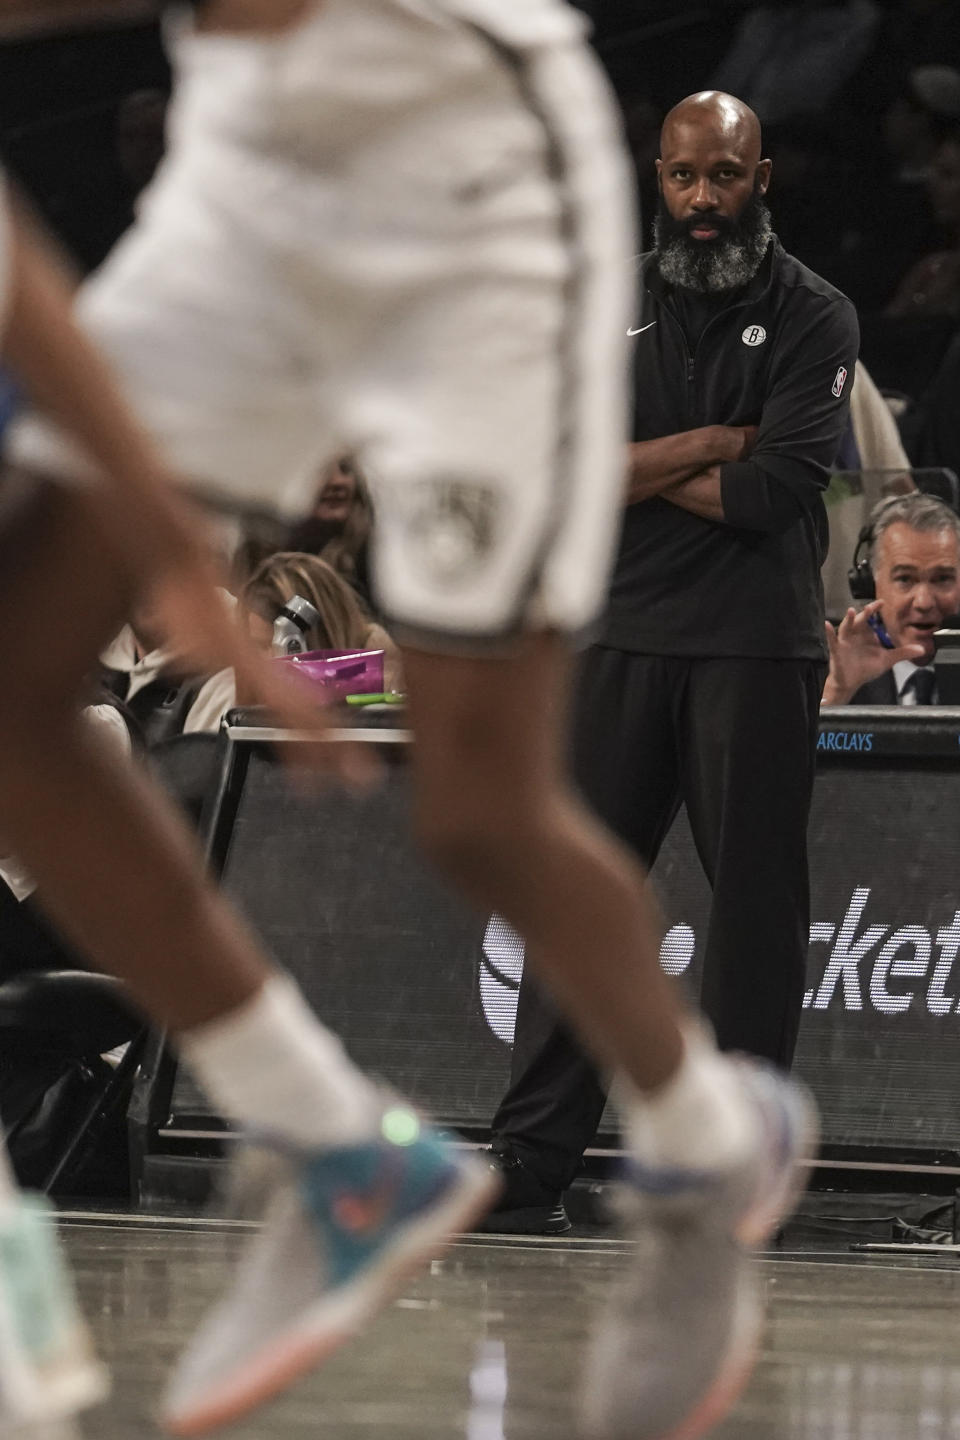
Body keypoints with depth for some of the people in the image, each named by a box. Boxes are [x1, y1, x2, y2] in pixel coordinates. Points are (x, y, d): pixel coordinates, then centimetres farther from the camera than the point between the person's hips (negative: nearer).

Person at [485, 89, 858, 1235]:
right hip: (623, 636, 3)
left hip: (758, 649, -2)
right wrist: (708, 443, -6)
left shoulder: (815, 320, 3)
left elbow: (771, 491, -9)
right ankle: (532, 1162, 1)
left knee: (755, 902, -3)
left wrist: (635, 471, -3)